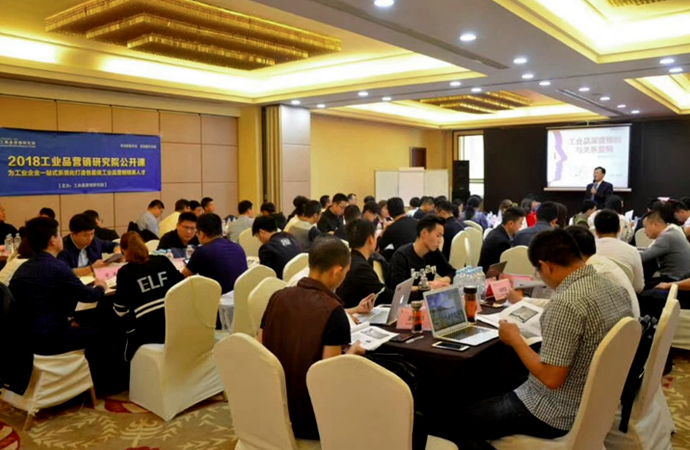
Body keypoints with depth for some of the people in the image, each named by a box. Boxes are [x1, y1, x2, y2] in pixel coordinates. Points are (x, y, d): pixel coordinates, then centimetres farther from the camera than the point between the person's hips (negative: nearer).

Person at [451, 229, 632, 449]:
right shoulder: (615, 289, -2)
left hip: (559, 412, -9)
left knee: (460, 424, 3)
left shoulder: (566, 304, -31)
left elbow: (551, 379, -29)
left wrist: (515, 339, -16)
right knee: (502, 389, 31)